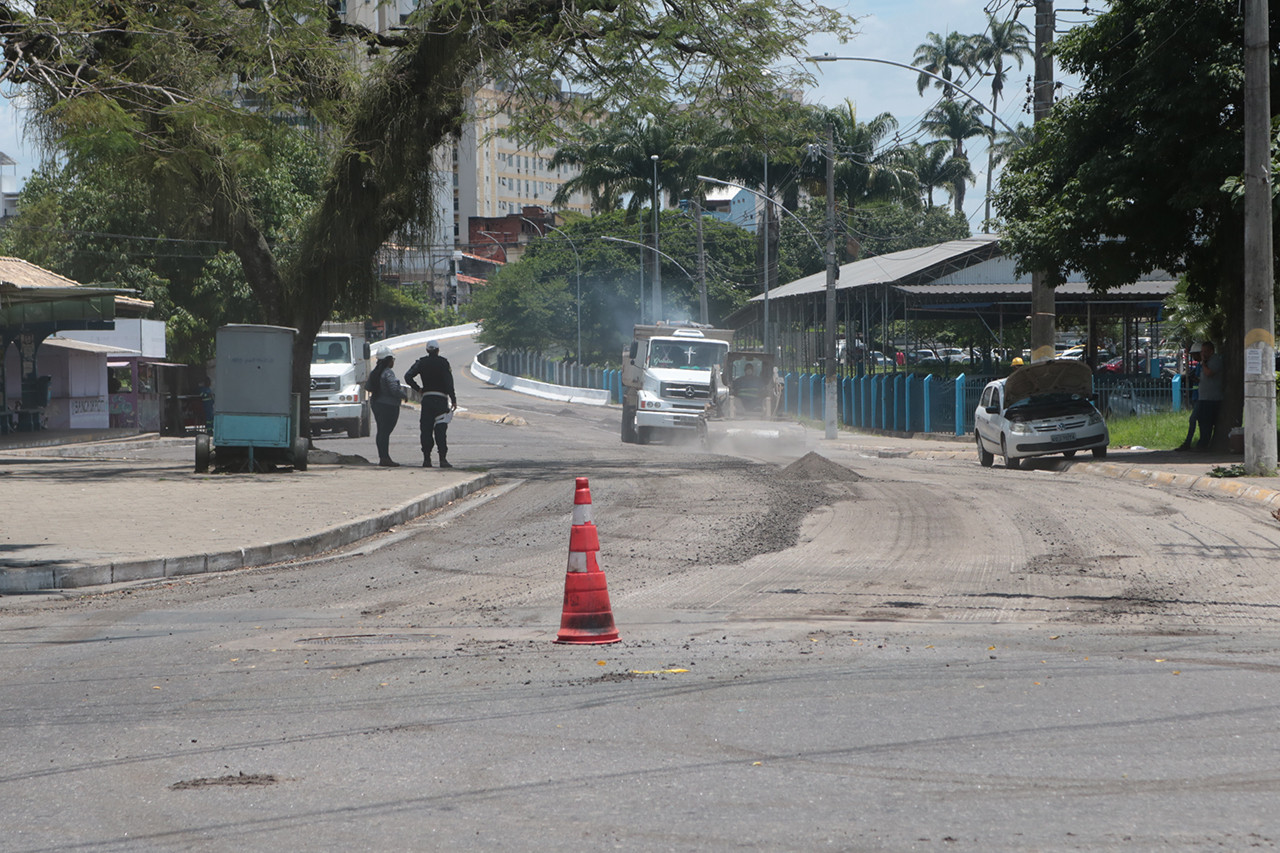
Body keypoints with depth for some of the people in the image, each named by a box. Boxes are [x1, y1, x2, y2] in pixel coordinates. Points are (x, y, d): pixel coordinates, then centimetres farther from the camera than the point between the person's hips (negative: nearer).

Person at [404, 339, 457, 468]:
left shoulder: (421, 362, 5)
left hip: (426, 398, 2)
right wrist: (453, 399, -6)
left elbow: (408, 377, -3)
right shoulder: (443, 362, -3)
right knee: (441, 429, -4)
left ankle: (426, 459, 4)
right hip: (441, 398, -2)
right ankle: (443, 459, -12)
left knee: (426, 429, 7)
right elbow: (449, 382, -8)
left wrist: (418, 389, 6)